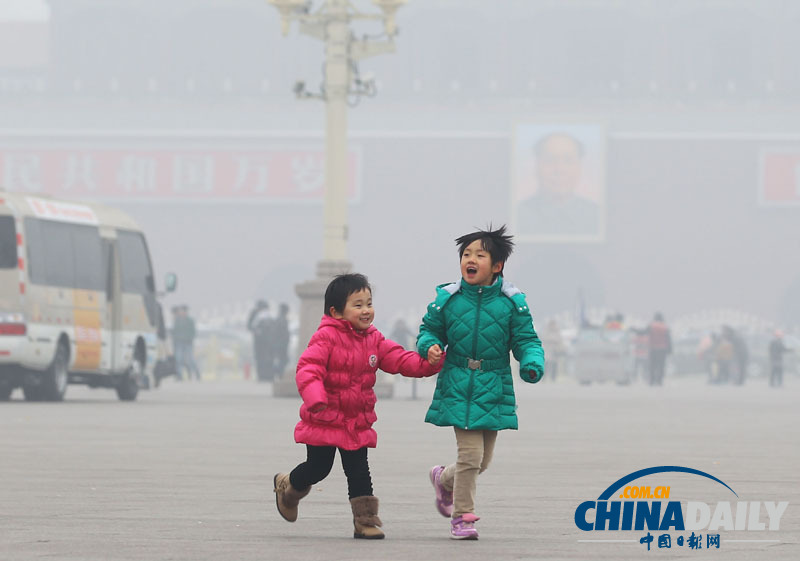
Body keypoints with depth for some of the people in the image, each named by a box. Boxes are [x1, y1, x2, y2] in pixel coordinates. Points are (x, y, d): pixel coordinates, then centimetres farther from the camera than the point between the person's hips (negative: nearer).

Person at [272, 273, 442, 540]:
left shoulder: (373, 340, 5)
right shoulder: (326, 337, -16)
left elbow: (399, 359, 2)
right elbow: (308, 368, -24)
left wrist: (430, 362, -15)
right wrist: (316, 398, -40)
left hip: (357, 422, 5)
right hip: (325, 419, -5)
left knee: (359, 472, 3)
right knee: (317, 468, 5)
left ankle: (365, 520, 9)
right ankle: (287, 486, 35)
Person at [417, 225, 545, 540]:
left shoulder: (512, 302, -2)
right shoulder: (446, 299, -2)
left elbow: (526, 341, 2)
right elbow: (429, 330, 11)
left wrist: (533, 364, -17)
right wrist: (429, 346, -11)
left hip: (493, 390, 2)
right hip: (457, 389, -2)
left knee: (483, 460, 11)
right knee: (470, 453, -12)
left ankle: (444, 479, 43)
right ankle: (462, 516, 6)